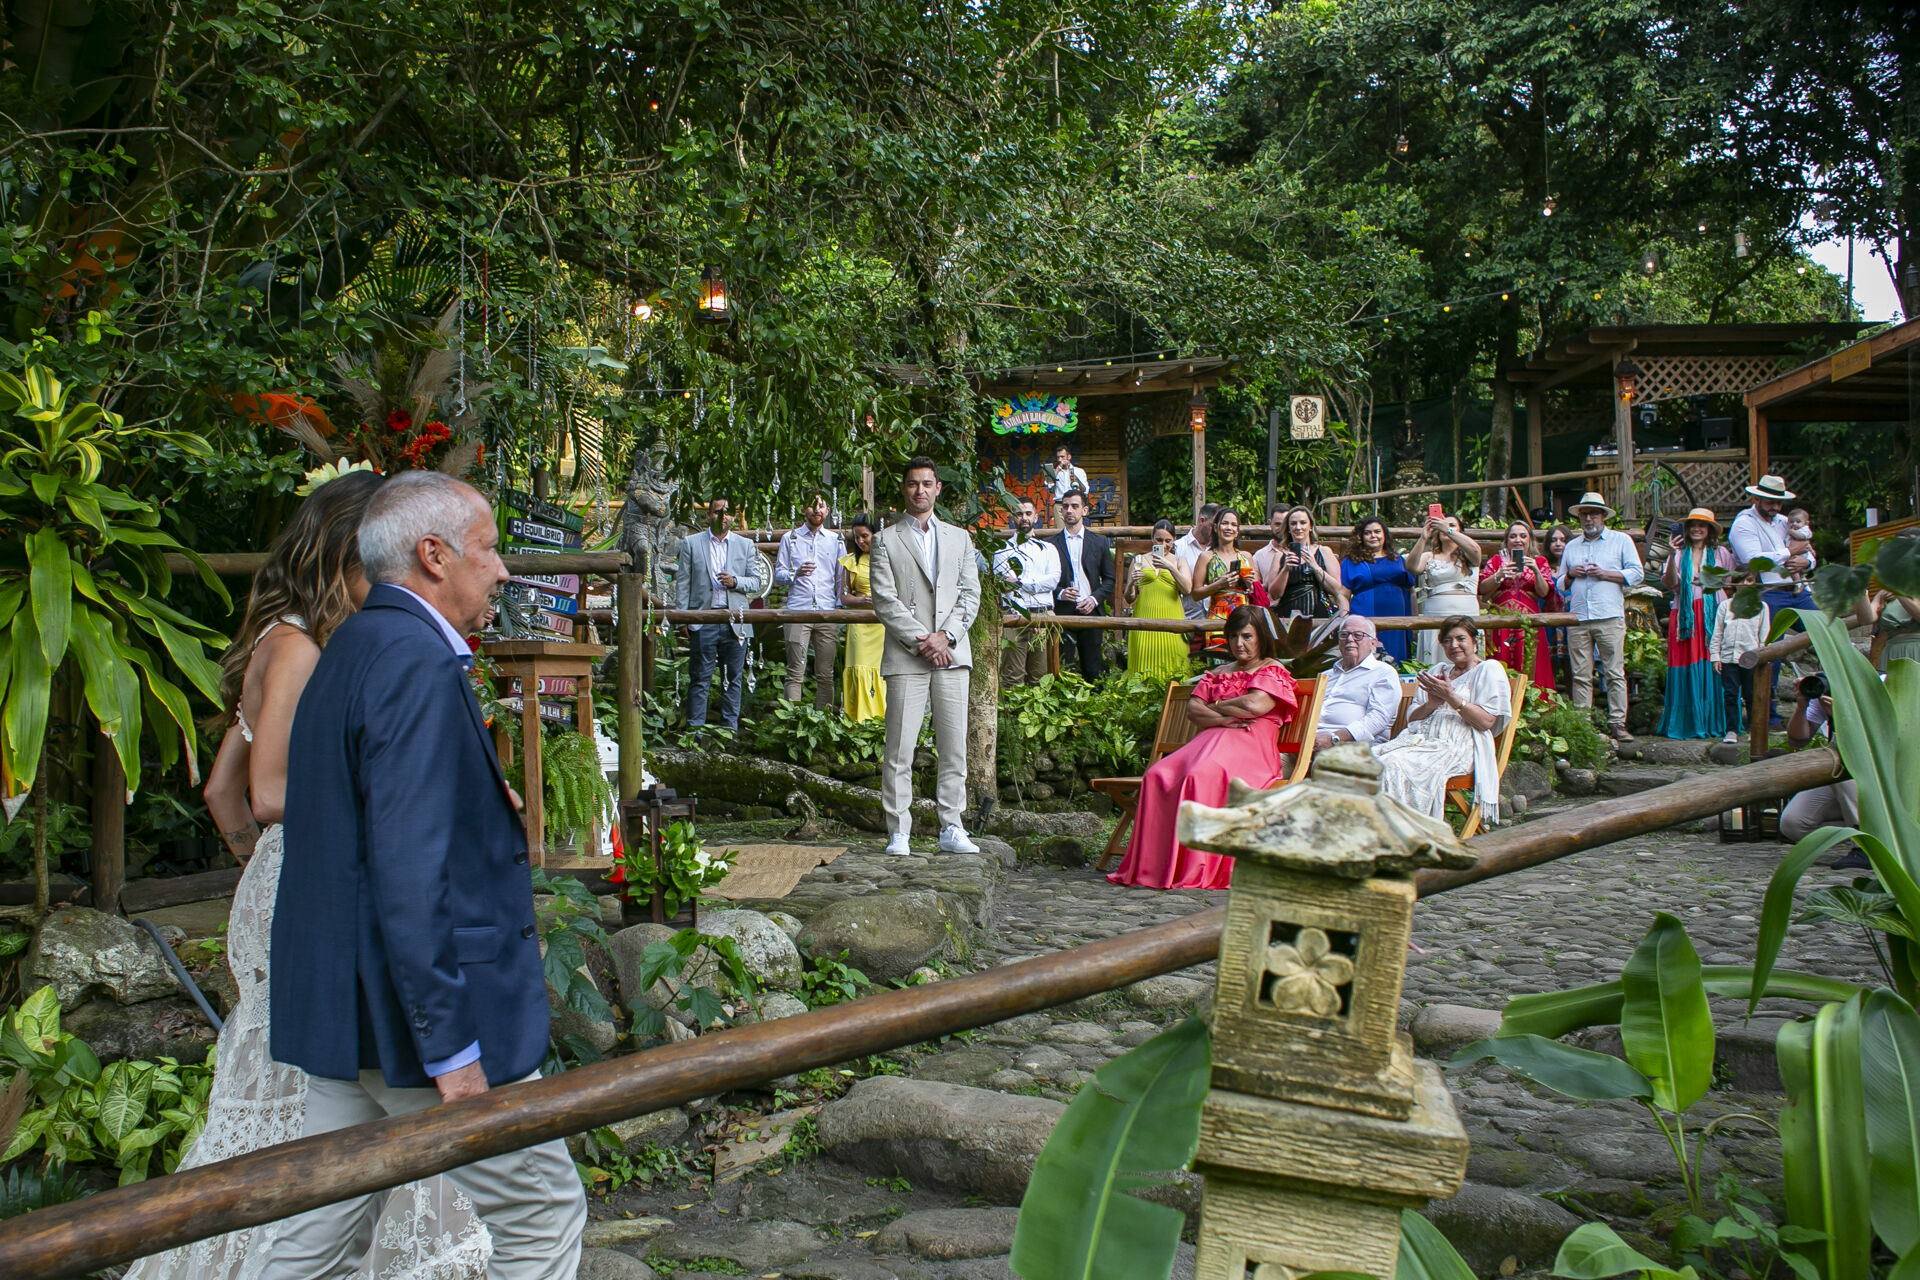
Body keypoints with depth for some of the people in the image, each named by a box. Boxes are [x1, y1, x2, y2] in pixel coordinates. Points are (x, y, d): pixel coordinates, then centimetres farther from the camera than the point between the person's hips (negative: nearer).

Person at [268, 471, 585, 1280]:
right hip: (413, 1016, -10)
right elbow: (408, 871, -25)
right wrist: (451, 1047, -22)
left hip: (342, 1007, 10)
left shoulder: (351, 651, 12)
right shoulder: (418, 663, -19)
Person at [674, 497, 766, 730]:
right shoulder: (691, 543, 8)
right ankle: (695, 729, 4)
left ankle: (730, 729, 12)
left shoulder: (745, 545, 13)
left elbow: (756, 582, 11)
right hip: (703, 621, -2)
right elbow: (683, 582, 5)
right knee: (699, 679, -1)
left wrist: (735, 582, -10)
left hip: (736, 622, 2)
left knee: (733, 679, 5)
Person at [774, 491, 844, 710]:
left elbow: (842, 578, 16)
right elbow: (778, 575, 10)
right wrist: (796, 573, -11)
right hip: (798, 612, -1)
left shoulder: (836, 540, 15)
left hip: (828, 613, 2)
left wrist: (840, 608, 4)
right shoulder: (789, 538, 11)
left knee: (825, 674, 2)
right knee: (795, 673, -7)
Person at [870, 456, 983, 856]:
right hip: (906, 657, -3)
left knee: (954, 748, 3)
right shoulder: (886, 540, 7)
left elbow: (971, 594, 9)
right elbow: (884, 600, -2)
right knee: (899, 749, -4)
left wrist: (945, 636, -7)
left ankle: (951, 829, 10)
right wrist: (920, 641, -11)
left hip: (952, 655, 3)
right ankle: (898, 832, 3)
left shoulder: (959, 538, 17)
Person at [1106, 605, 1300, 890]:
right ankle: (1151, 865, -29)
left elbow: (1254, 705, -8)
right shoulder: (1218, 673, 29)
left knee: (1200, 777, -37)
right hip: (1209, 741, 6)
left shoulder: (1273, 671, 12)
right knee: (1158, 775, -25)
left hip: (1250, 749, -5)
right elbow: (1193, 709, 13)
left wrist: (1215, 706, 6)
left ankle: (1196, 870, -35)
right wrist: (1221, 719, -6)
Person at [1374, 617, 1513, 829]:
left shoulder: (1489, 669, 10)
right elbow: (1411, 717, 20)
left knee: (1395, 765, -33)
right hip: (1419, 738, 6)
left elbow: (1487, 721, -4)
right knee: (1374, 761, -26)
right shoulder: (1437, 671, 28)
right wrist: (1432, 704, -1)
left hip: (1456, 746, -6)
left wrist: (1450, 696, -11)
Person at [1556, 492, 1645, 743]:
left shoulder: (1621, 540, 11)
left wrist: (1605, 574, -8)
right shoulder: (1571, 546, 22)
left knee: (1615, 673, -6)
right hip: (1577, 619, 3)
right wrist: (1570, 574, 2)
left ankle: (1618, 723, -4)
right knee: (1581, 676, 0)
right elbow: (1560, 585, 24)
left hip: (1610, 618, -3)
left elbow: (1637, 574, 3)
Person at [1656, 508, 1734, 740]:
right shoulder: (1679, 554, 11)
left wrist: (1717, 584, -5)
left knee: (1712, 667, -4)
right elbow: (1668, 584, -4)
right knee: (1687, 670, -3)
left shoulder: (1720, 553, 12)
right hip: (1685, 615, 0)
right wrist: (1674, 555, -12)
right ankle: (1687, 723, 1)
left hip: (1714, 614, 0)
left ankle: (1713, 722, 2)